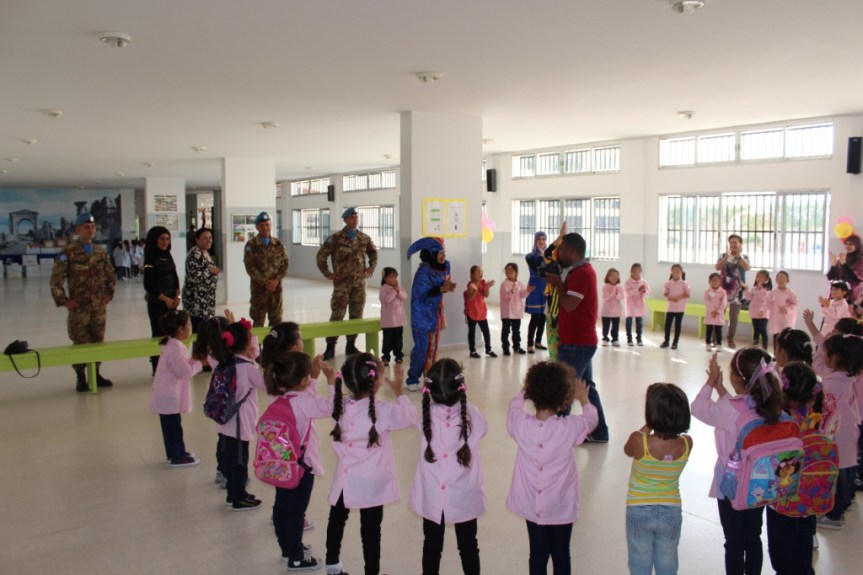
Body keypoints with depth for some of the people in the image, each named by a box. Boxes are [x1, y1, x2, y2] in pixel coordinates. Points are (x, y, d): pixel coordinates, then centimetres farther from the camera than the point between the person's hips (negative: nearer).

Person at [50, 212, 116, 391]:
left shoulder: (101, 252, 8)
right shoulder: (68, 252, -7)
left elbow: (110, 275, 20)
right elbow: (56, 279, -8)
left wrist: (109, 294, 9)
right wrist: (64, 301, -10)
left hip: (99, 306, 4)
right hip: (79, 307, -4)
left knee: (98, 341, 10)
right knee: (79, 343, 2)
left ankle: (96, 374, 23)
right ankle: (80, 378, 14)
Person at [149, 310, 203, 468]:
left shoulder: (173, 344, 7)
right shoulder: (175, 348, -25)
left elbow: (182, 366, 14)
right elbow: (185, 372, -22)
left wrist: (194, 360, -1)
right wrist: (198, 362, -9)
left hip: (167, 394, 10)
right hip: (168, 395, -10)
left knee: (171, 426, 20)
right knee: (173, 427, 3)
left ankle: (173, 453, 32)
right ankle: (178, 457, 14)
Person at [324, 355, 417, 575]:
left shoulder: (341, 406, -9)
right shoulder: (382, 411, -22)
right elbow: (410, 416, -9)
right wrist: (399, 391, -2)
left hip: (345, 480, 5)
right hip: (371, 483, -5)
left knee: (337, 520, 25)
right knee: (371, 530, 8)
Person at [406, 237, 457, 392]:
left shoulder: (444, 266, 0)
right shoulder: (424, 271, -22)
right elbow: (419, 293, -24)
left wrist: (448, 287, -11)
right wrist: (442, 289, -27)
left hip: (435, 314, 7)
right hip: (422, 315, -7)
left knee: (433, 347, 11)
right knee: (422, 347, -6)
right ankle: (413, 379, 8)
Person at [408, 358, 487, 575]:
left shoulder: (425, 415, -16)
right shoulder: (472, 415, -17)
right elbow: (483, 429, 4)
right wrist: (463, 400, 9)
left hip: (432, 498, 1)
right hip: (464, 497, -1)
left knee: (432, 546, 19)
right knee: (468, 546, 18)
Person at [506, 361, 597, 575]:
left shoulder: (521, 425, -21)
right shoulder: (570, 428, -24)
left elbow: (515, 404, 4)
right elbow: (591, 419, -1)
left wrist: (528, 389, 22)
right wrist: (584, 400, 19)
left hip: (532, 505, 2)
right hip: (561, 506, -1)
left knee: (538, 554, 17)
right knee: (561, 555, 17)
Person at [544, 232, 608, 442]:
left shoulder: (581, 273, -19)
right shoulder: (582, 270, 13)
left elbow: (569, 304, -24)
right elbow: (570, 302, 13)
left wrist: (558, 283, -10)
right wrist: (558, 282, 1)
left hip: (576, 343, -10)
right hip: (582, 340, 10)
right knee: (586, 386, 16)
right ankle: (599, 432, 24)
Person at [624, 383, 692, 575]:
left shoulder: (638, 441, -26)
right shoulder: (686, 444, -17)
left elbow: (627, 450, -2)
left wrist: (647, 427, -2)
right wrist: (653, 427, -5)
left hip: (639, 512, -2)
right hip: (671, 513, 2)